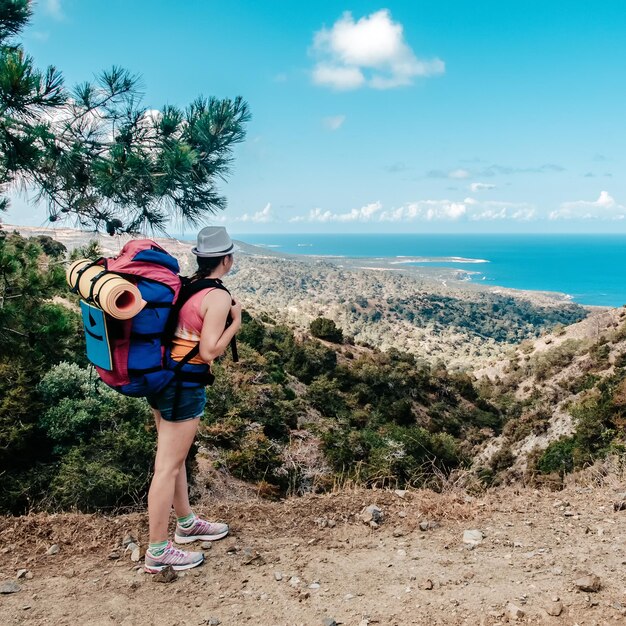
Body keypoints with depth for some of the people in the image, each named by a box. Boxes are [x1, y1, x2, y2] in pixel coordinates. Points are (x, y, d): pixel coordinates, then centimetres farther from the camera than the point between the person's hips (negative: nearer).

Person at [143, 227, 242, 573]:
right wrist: (236, 321, -8)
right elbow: (209, 352, -17)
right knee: (168, 466, 0)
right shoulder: (219, 297, -15)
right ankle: (157, 552, 12)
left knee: (174, 456, 20)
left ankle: (187, 524, 39)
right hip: (183, 385, -9)